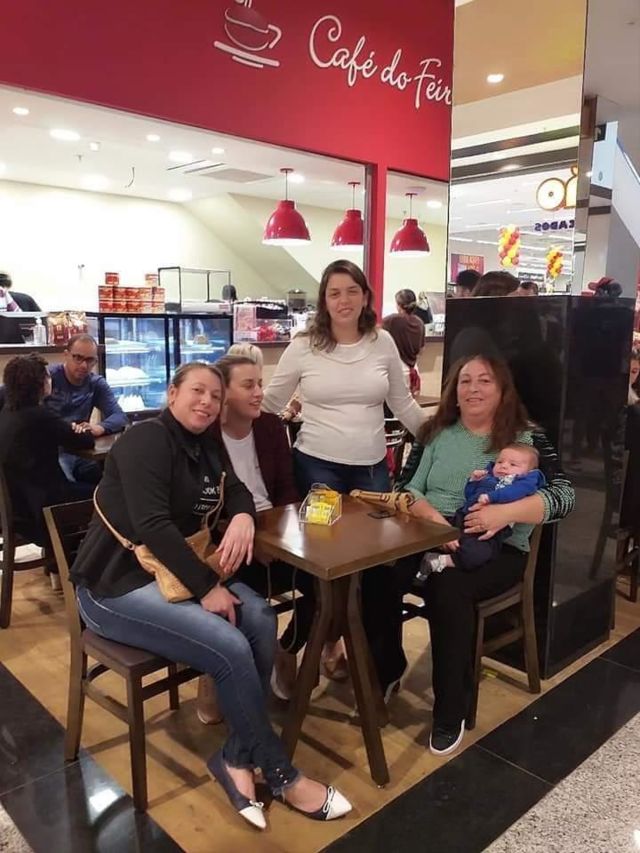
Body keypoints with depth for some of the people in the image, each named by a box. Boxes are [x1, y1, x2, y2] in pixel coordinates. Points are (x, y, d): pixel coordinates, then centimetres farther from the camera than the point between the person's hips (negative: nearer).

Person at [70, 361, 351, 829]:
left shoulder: (206, 445, 11)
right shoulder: (146, 440, -15)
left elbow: (237, 491, 15)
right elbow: (152, 525, -25)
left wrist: (243, 518, -11)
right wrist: (206, 587, -25)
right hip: (117, 583, -8)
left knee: (260, 618, -15)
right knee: (231, 648, -23)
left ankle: (238, 756, -1)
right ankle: (281, 773, -2)